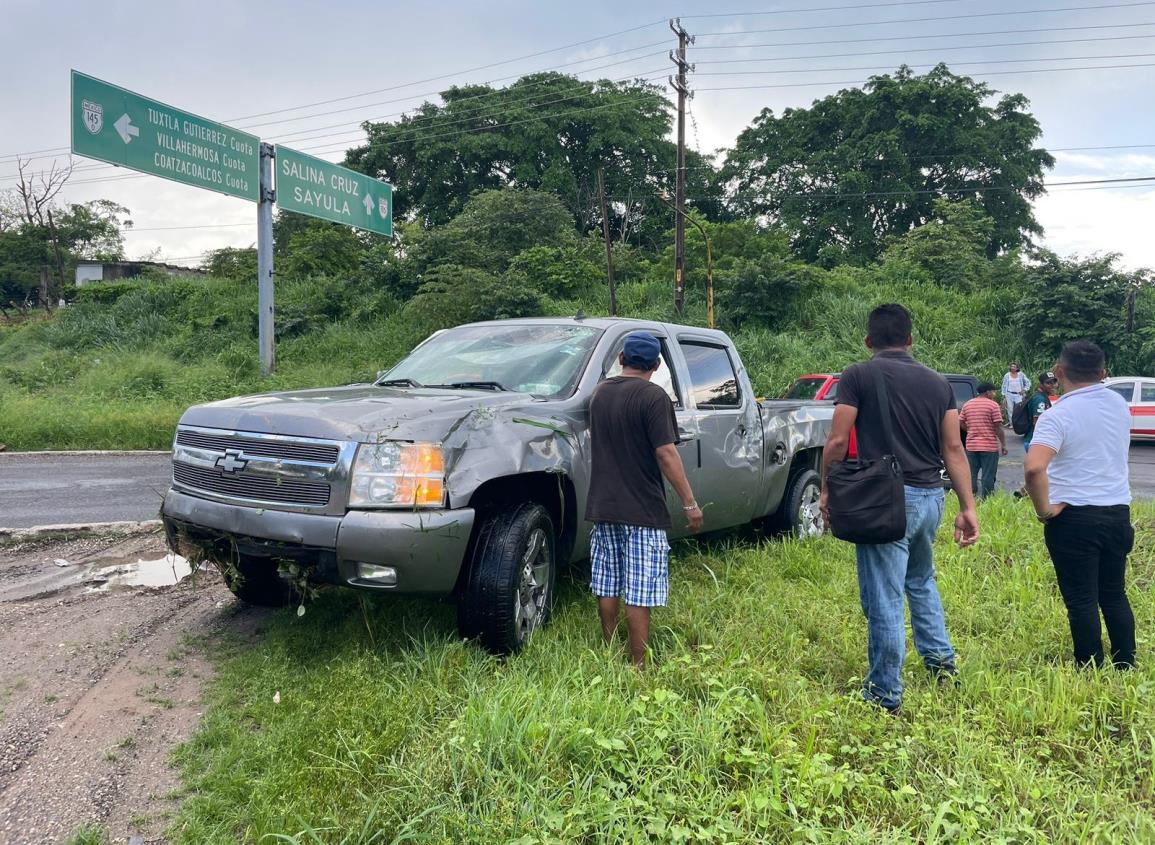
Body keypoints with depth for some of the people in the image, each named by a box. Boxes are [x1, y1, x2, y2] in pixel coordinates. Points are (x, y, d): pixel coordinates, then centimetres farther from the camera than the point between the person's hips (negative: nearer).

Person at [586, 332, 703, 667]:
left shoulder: (600, 393, 9)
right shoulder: (653, 397, -12)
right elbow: (666, 455, -17)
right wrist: (690, 503, -13)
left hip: (603, 506, 7)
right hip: (642, 511, -6)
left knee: (607, 587, 14)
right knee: (639, 594, -2)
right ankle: (639, 666, 2)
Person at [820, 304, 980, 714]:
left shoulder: (858, 377, -6)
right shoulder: (937, 383, 9)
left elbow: (837, 442, -11)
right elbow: (953, 448, 6)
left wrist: (826, 490, 2)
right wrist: (968, 507, 7)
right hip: (930, 496, 6)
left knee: (884, 599, 1)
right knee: (921, 579, 30)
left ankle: (885, 693, 9)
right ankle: (940, 658, 34)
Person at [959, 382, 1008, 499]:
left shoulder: (967, 405, 8)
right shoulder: (993, 405, -8)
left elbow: (961, 423, 9)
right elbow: (998, 427, -10)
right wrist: (1003, 445, -4)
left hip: (971, 445, 5)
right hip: (989, 446, -5)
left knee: (971, 475, 11)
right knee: (988, 476, 1)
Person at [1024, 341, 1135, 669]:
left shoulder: (1057, 416, -17)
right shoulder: (1119, 404, 3)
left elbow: (1033, 468, -31)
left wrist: (1044, 509, -19)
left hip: (1073, 518, -6)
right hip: (1118, 512, 6)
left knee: (1081, 601, 4)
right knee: (1115, 595, 19)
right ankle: (1126, 666, 26)